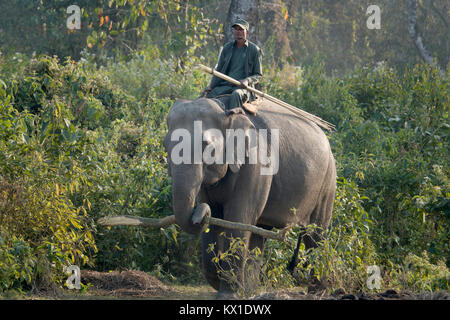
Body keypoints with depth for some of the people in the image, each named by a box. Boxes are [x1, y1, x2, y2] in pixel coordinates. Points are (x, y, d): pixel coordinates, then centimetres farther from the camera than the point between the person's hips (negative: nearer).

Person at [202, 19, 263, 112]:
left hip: (243, 87, -4)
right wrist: (210, 86, 2)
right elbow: (219, 70, 18)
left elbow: (258, 75, 6)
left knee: (236, 95, -40)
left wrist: (247, 80, -15)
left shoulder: (254, 50, 5)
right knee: (207, 96, -21)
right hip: (224, 85, 5)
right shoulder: (227, 48, 15)